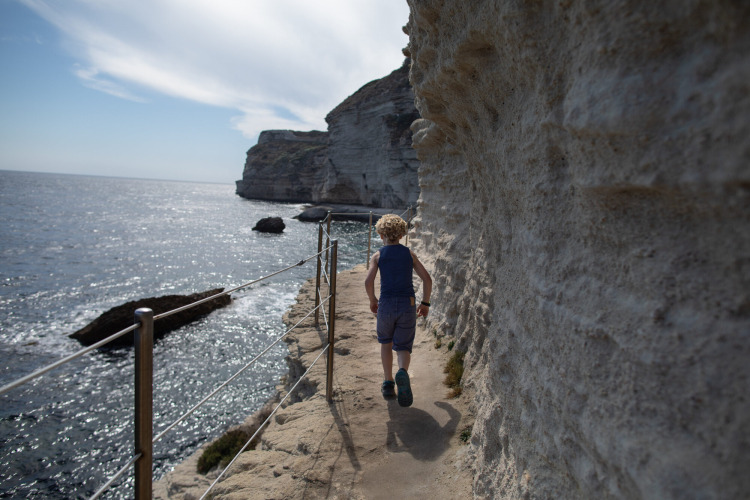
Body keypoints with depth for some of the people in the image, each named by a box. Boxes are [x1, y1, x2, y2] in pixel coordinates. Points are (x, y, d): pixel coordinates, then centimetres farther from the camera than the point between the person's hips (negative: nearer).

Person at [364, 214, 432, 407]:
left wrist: (372, 301, 6)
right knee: (403, 347, 10)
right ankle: (402, 372, -23)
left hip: (386, 305, 0)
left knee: (386, 342, 24)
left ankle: (388, 383, 20)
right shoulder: (409, 254, 8)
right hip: (408, 305, 1)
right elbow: (427, 279, 3)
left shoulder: (378, 255, 2)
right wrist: (425, 303, 13)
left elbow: (368, 281, -11)